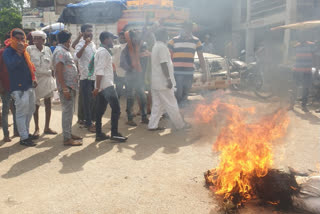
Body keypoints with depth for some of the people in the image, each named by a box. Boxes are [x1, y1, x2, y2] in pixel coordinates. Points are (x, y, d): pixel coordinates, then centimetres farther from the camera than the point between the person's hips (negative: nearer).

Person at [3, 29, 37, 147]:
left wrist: (33, 78, 10)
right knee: (21, 113, -4)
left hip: (29, 86, 8)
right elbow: (11, 65, -28)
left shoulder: (24, 50, 13)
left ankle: (26, 133, 29)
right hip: (19, 88, -8)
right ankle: (24, 138, 4)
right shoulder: (8, 51, -10)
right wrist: (19, 52, -30)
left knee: (30, 110, 15)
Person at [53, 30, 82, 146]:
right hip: (66, 87, -10)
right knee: (67, 112, -6)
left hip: (71, 86, 10)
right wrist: (65, 89, -24)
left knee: (69, 111, 16)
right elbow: (59, 71, -21)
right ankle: (67, 139, 0)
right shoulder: (60, 51, -14)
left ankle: (69, 133, 26)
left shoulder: (65, 50, 18)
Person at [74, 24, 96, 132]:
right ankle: (88, 124, 7)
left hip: (94, 76, 7)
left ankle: (90, 120, 25)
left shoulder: (93, 44, 14)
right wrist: (85, 44, -35)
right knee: (87, 101, -1)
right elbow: (76, 56, -31)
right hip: (85, 77, -7)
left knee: (92, 100, 13)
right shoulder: (81, 44, -11)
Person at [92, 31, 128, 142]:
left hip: (102, 86, 10)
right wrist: (97, 87, -24)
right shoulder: (104, 52, -11)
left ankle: (99, 134, 14)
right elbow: (100, 70, -20)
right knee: (116, 108, -6)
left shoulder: (101, 51, 20)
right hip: (107, 85, -10)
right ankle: (114, 133, -4)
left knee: (100, 110, 10)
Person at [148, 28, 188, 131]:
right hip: (163, 82, -10)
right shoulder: (162, 47, -15)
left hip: (156, 81, 10)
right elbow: (164, 64, -22)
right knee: (171, 104, 0)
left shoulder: (156, 46, 16)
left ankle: (153, 125, 14)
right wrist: (169, 79, -20)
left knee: (157, 104, 13)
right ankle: (180, 125, 10)